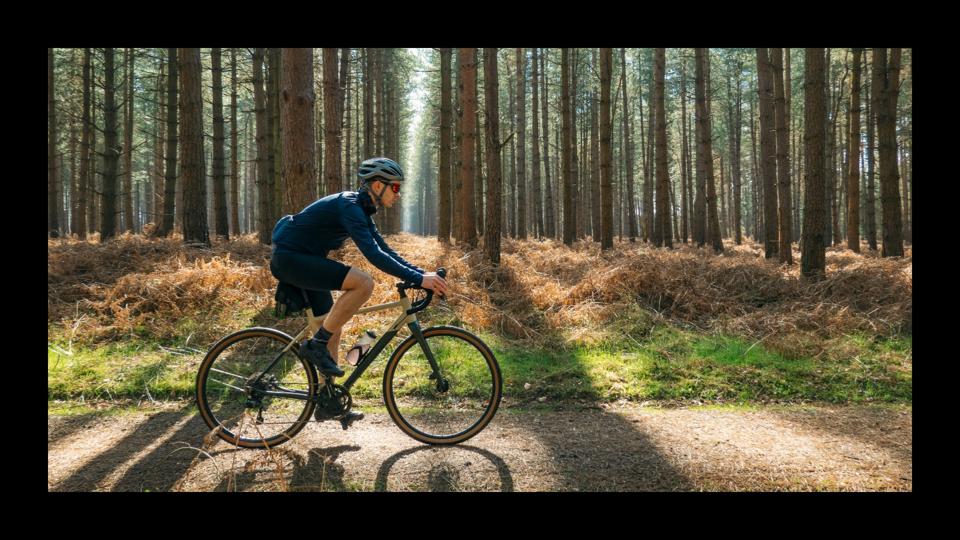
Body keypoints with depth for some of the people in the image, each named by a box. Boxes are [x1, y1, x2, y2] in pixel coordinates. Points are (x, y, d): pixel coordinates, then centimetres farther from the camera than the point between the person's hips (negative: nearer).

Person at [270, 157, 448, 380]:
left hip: (302, 260, 10)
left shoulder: (361, 209, 9)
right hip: (289, 258, -10)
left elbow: (385, 251, 11)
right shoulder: (349, 206, -21)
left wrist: (423, 273, 1)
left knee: (333, 330, 8)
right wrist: (418, 279, -32)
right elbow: (374, 255, -31)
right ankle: (316, 345, -15)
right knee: (364, 283, -25)